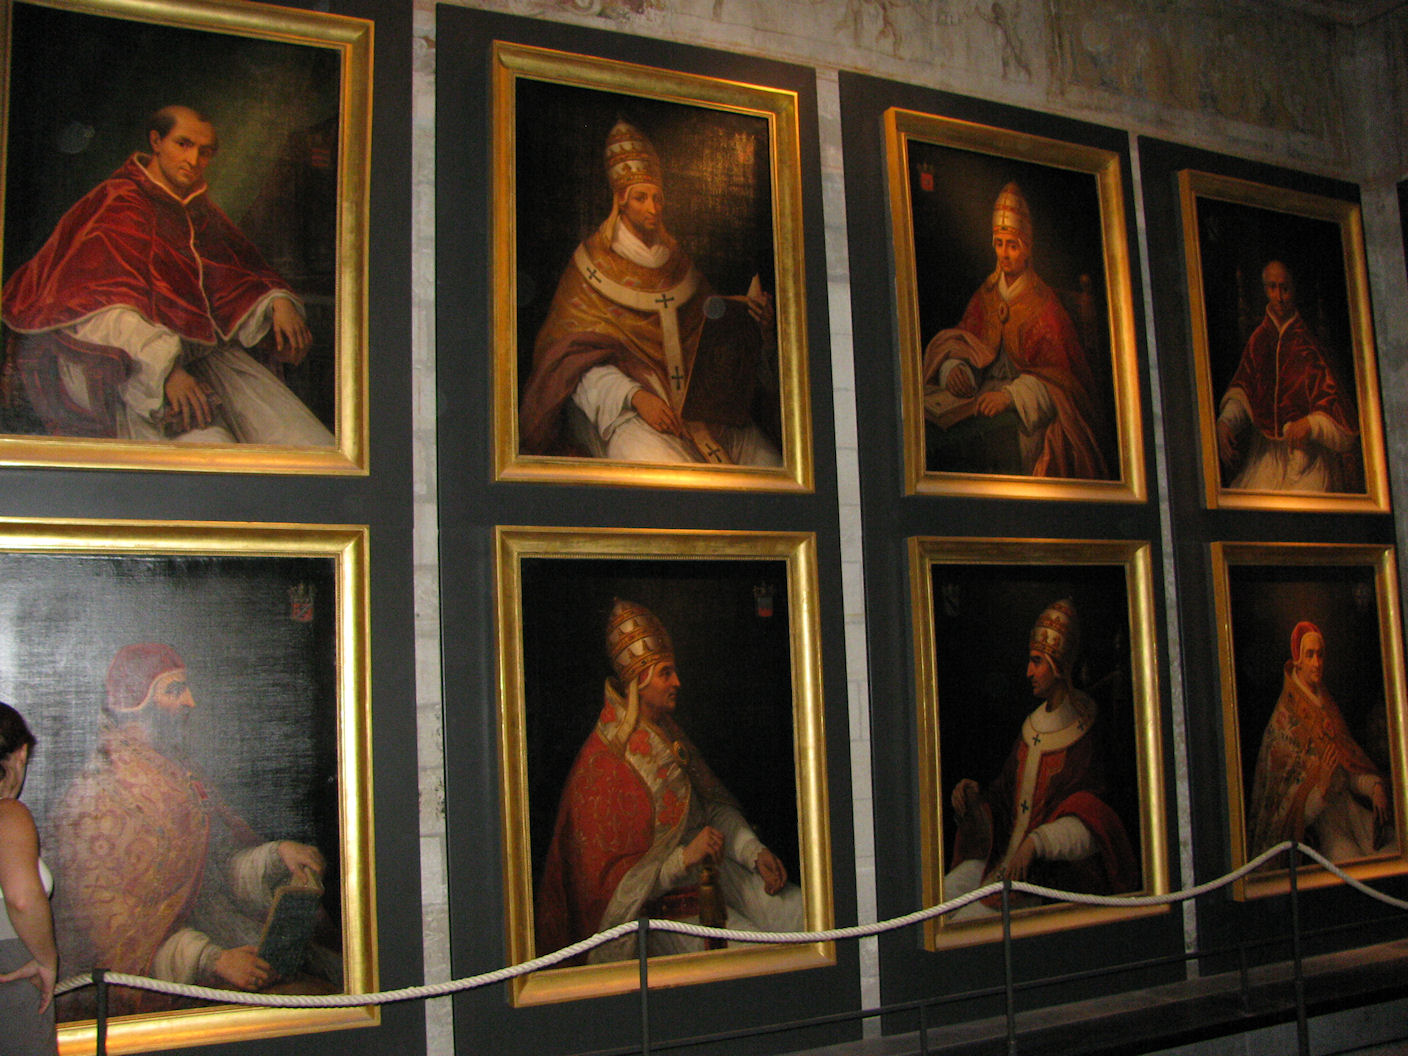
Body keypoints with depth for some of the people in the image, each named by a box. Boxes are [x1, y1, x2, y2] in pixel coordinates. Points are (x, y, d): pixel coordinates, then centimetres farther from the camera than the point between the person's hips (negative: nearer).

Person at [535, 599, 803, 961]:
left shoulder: (667, 734, 7)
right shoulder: (603, 764, -18)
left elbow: (716, 807, 14)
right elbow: (611, 880, -17)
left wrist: (755, 852, -2)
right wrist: (684, 857, -24)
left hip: (713, 872, 8)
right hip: (667, 908, -8)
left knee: (802, 911, -6)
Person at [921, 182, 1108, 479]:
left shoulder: (1043, 304, -7)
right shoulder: (986, 295, 10)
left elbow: (1054, 374, -14)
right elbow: (959, 341, 9)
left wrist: (1011, 395, -30)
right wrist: (953, 367, -16)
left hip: (1033, 403, -4)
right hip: (989, 389, 4)